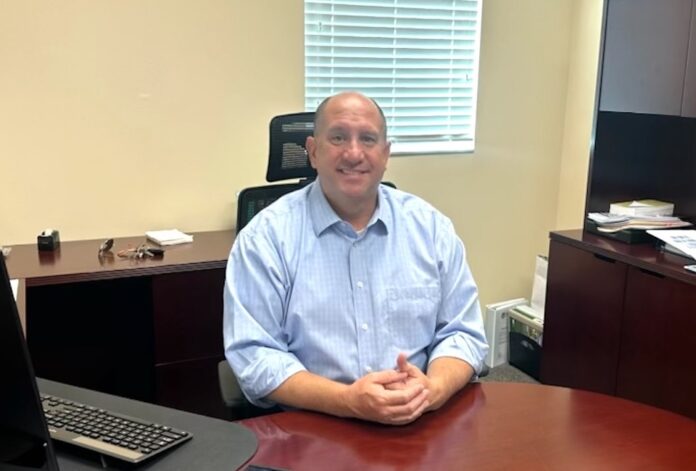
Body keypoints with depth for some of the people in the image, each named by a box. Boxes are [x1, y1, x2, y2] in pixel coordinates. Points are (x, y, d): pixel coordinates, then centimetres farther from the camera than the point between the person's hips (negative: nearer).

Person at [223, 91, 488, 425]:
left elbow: (462, 332, 7)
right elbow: (254, 354, -8)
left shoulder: (430, 226, 6)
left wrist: (433, 389, -14)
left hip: (422, 424, 2)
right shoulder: (266, 236, -4)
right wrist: (348, 401, -21)